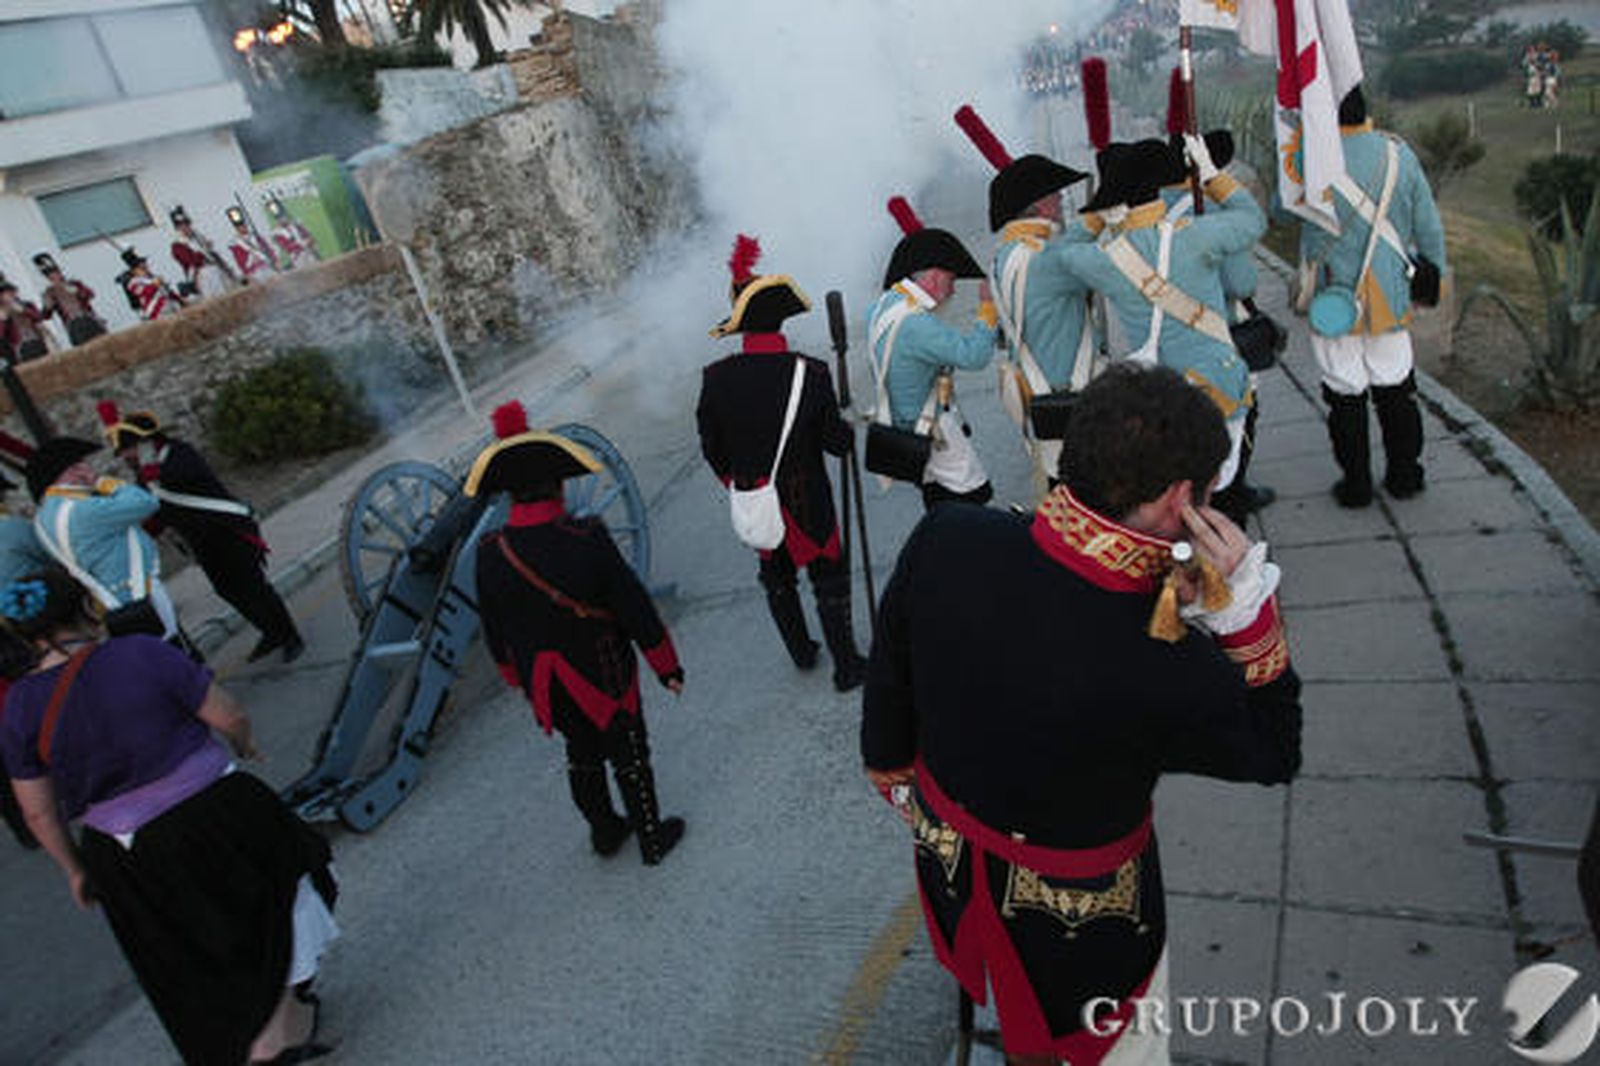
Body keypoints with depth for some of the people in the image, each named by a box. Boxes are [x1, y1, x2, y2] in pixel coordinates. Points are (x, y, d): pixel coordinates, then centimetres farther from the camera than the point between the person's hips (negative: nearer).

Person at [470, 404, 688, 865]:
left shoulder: (490, 555, -14)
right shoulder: (586, 540, -26)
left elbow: (495, 636, 0)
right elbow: (635, 608, -18)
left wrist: (520, 679, 18)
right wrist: (667, 666, -4)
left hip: (547, 687, 4)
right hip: (605, 679, -4)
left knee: (582, 757, 25)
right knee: (629, 759, 17)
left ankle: (605, 832, 45)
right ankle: (652, 839, 35)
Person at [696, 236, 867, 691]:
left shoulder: (716, 378, -13)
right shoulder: (809, 373, -22)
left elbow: (712, 448, -2)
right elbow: (836, 442, -14)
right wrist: (849, 431, 8)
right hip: (806, 502, -3)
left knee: (777, 577, 24)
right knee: (828, 581, 14)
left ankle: (801, 652, 41)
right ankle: (846, 666, 25)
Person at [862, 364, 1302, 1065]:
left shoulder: (946, 539, -26)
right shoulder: (1170, 671, -38)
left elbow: (888, 684, -9)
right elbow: (1276, 755, -14)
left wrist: (892, 772, 11)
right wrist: (1246, 605, -25)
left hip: (946, 849, 5)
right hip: (1075, 909, -4)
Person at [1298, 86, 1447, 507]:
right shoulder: (1399, 153, -3)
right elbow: (1428, 227, 4)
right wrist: (1434, 273, 18)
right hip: (1391, 296, 3)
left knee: (1345, 396, 8)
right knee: (1396, 390, 17)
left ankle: (1356, 484, 15)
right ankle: (1405, 475, 27)